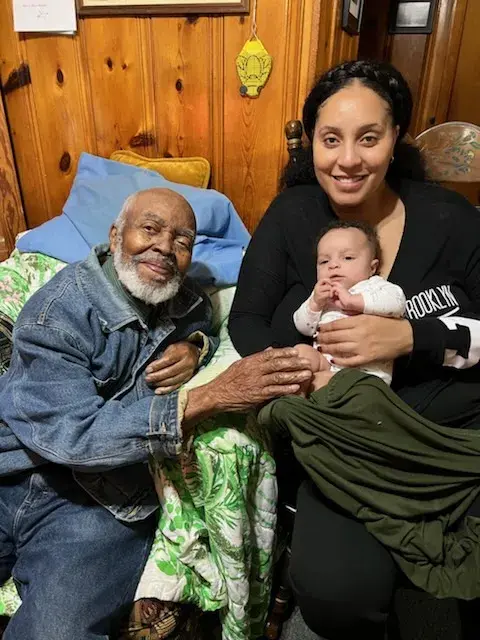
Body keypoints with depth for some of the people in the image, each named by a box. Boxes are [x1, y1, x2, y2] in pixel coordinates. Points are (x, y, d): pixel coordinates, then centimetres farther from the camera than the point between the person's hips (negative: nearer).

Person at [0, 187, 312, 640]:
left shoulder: (188, 304, 1)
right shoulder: (61, 306, -13)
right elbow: (71, 432, -23)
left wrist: (194, 345, -3)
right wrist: (209, 398, -29)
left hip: (99, 499, 2)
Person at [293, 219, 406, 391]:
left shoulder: (373, 285, 7)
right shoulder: (321, 294, 24)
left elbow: (396, 302, -16)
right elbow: (303, 328, 15)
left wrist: (352, 300, -20)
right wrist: (315, 303, -3)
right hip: (325, 361, 5)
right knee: (301, 351, -20)